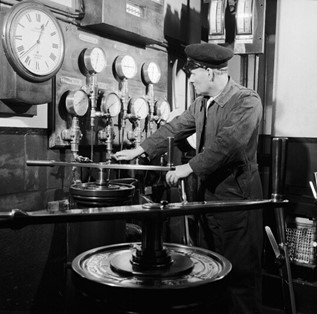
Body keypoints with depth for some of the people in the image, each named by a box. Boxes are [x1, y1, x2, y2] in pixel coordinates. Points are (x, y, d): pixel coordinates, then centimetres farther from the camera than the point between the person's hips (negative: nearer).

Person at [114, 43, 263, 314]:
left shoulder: (247, 101, -15)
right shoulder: (202, 102, 10)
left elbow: (228, 143, -26)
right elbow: (175, 128, 11)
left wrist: (190, 167, -25)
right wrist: (140, 150, 6)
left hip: (237, 198, -8)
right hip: (209, 192, 8)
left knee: (240, 271, 2)